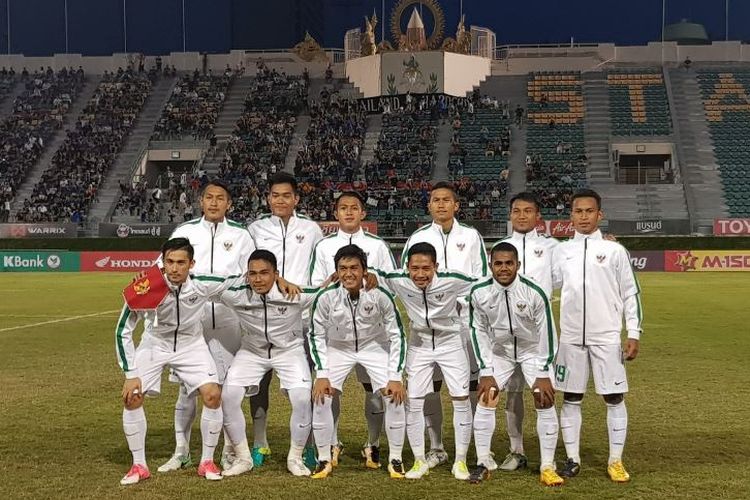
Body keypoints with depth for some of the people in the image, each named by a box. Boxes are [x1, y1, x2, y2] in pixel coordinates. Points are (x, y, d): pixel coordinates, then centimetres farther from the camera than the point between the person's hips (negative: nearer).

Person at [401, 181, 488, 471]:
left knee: (473, 382, -3)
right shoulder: (418, 238, 10)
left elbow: (482, 277, 5)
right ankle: (436, 448, 14)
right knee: (429, 384, 4)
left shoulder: (471, 237, 8)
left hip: (465, 317, -1)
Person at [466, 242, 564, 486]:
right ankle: (482, 464, 6)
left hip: (532, 351, -2)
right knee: (485, 400, -6)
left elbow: (547, 332, -16)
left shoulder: (534, 292, -26)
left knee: (546, 402, -10)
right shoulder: (479, 293, -20)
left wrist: (543, 374, -15)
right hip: (499, 352, 2)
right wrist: (486, 372, -9)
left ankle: (547, 467, 1)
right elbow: (479, 332, -7)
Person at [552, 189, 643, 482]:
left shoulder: (614, 250, 1)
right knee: (571, 398, 7)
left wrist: (634, 333, -2)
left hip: (606, 337, -2)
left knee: (614, 398, 1)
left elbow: (630, 293, 3)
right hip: (571, 337, 2)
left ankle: (616, 461, 12)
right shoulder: (562, 251, 8)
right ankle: (573, 459, 17)